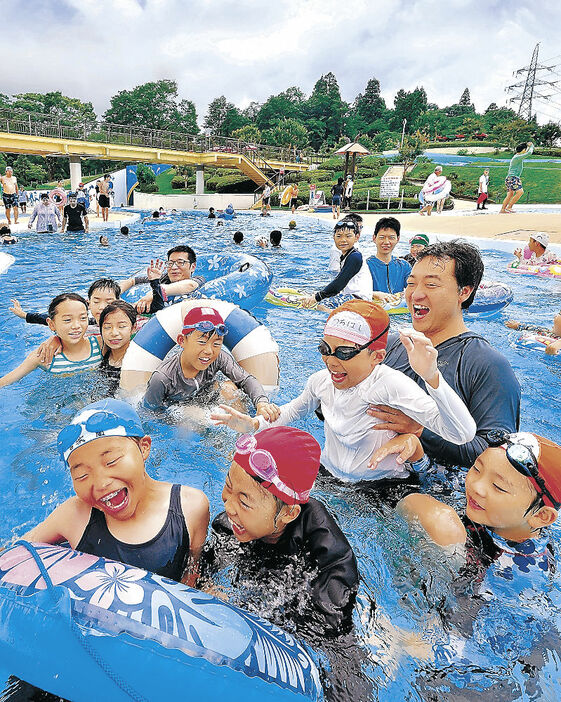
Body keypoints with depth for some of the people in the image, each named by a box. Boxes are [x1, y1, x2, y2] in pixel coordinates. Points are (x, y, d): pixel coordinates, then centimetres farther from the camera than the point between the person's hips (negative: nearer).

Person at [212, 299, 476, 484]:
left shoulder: (390, 385, -26)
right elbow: (295, 409, 18)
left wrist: (431, 376, -52)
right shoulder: (322, 380, -6)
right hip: (326, 475, 5)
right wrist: (253, 424, 2)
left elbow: (462, 433, -36)